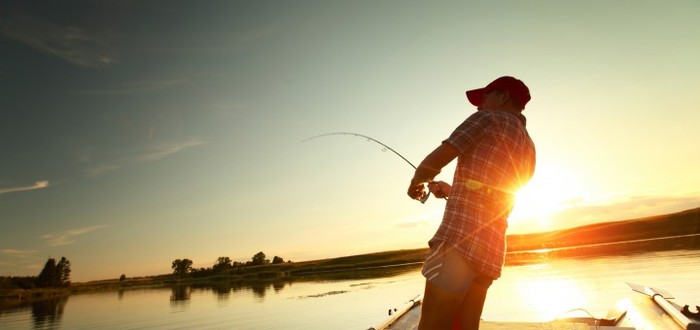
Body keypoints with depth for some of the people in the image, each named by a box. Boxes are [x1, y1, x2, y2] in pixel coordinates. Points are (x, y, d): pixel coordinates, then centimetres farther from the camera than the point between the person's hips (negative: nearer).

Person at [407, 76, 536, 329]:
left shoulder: (488, 119, 2)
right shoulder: (528, 150, 24)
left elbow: (434, 162, -4)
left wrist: (416, 183, 15)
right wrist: (451, 191, 33)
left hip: (461, 238, -8)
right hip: (492, 249, 9)